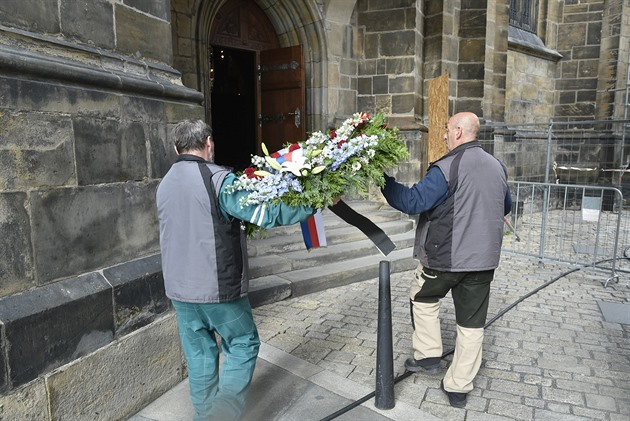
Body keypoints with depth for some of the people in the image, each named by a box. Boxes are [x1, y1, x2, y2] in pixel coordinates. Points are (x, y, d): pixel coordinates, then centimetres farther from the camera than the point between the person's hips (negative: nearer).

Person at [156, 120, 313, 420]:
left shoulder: (164, 185, 7)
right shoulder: (219, 179, -15)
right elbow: (266, 213, -21)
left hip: (179, 288, 6)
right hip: (219, 287, -6)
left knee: (199, 353, 17)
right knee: (243, 344, 11)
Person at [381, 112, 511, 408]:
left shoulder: (447, 167, -17)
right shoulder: (497, 166, 8)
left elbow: (413, 202, -23)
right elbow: (506, 207, 22)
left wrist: (384, 181, -15)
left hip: (445, 257, -6)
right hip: (484, 259, 6)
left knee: (422, 297, 22)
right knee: (472, 323, 12)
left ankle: (427, 355, 25)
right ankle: (458, 388, 22)